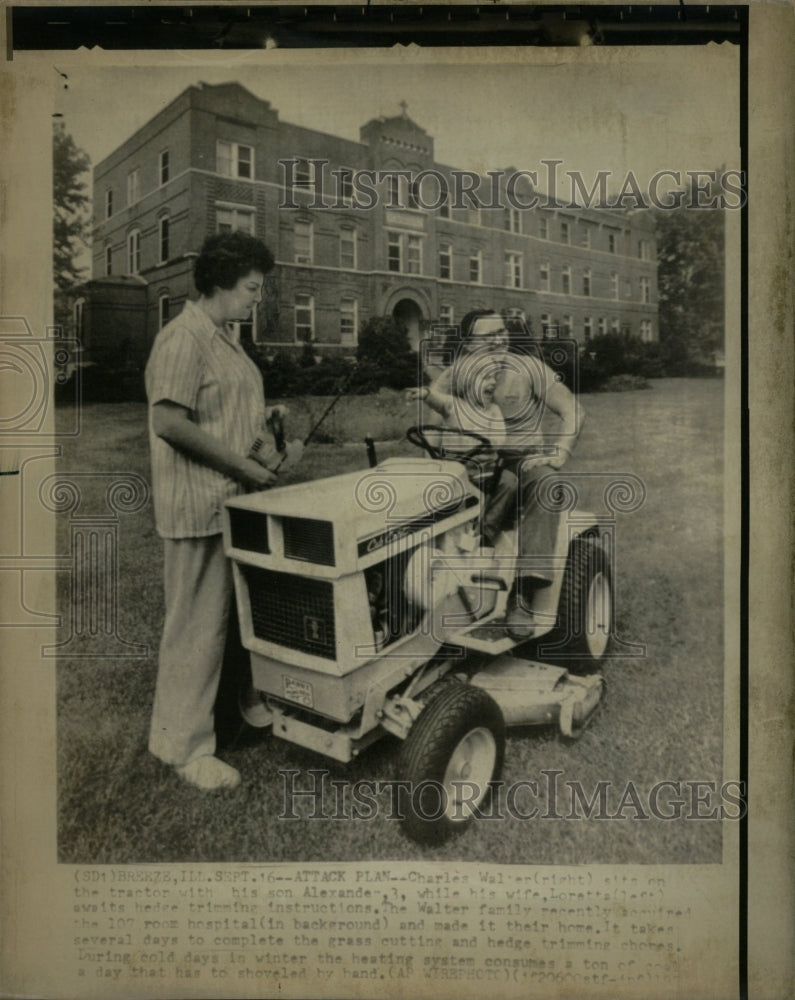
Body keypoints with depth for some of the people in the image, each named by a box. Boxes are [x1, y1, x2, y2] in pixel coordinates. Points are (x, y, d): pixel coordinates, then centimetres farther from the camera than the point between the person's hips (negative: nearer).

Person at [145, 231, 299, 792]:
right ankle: (185, 746, 12)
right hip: (198, 507, -10)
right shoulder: (184, 339, -15)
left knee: (228, 619, 18)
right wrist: (244, 466, -19)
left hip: (235, 502, 10)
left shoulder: (225, 339, 17)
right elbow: (170, 422, -24)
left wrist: (262, 418, 9)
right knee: (198, 625, -2)